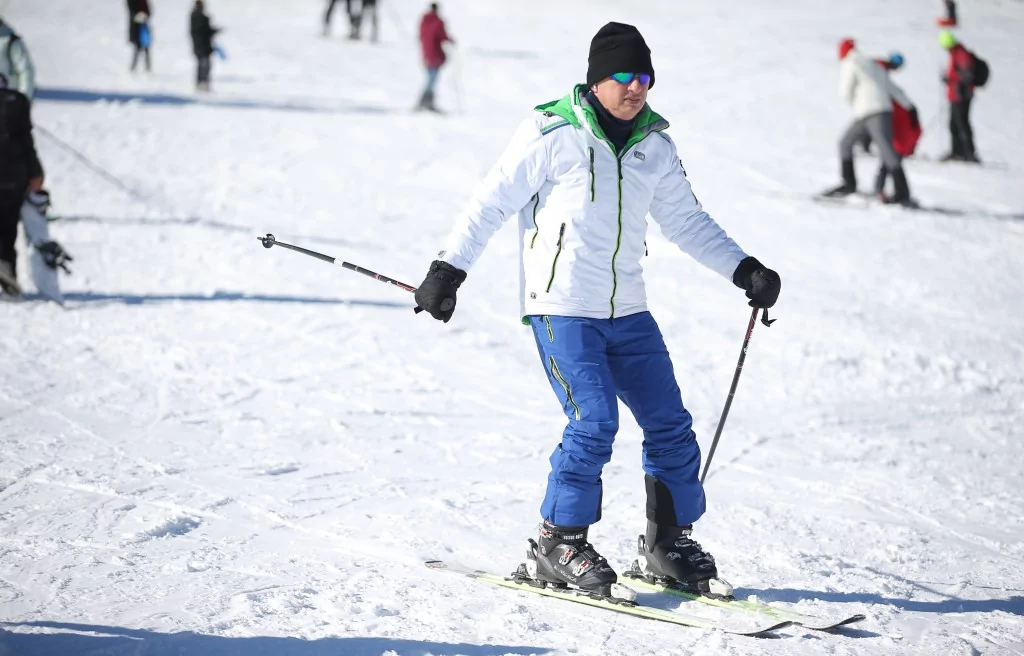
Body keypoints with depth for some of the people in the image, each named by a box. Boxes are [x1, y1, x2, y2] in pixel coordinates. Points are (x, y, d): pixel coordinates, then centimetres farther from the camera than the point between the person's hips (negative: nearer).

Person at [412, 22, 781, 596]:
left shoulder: (656, 147, 7)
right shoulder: (552, 134, -9)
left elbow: (687, 221, 18)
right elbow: (492, 203, -6)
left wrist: (743, 269, 9)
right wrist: (449, 268, -12)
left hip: (627, 312, 6)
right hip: (562, 307, -6)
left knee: (670, 423, 3)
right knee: (595, 421, -17)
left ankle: (670, 539, 18)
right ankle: (560, 542, -2)